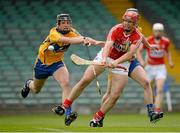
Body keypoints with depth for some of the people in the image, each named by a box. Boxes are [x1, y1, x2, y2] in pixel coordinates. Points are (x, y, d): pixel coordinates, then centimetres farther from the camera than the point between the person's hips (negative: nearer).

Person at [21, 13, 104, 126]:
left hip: (57, 63, 2)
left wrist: (94, 42, -57)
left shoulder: (71, 32, -19)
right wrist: (83, 39, -66)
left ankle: (68, 114, -27)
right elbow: (66, 40, -50)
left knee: (66, 84, -25)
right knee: (36, 89, 20)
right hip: (42, 63, -2)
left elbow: (80, 37, -38)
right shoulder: (54, 32, -31)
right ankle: (29, 84, 57)